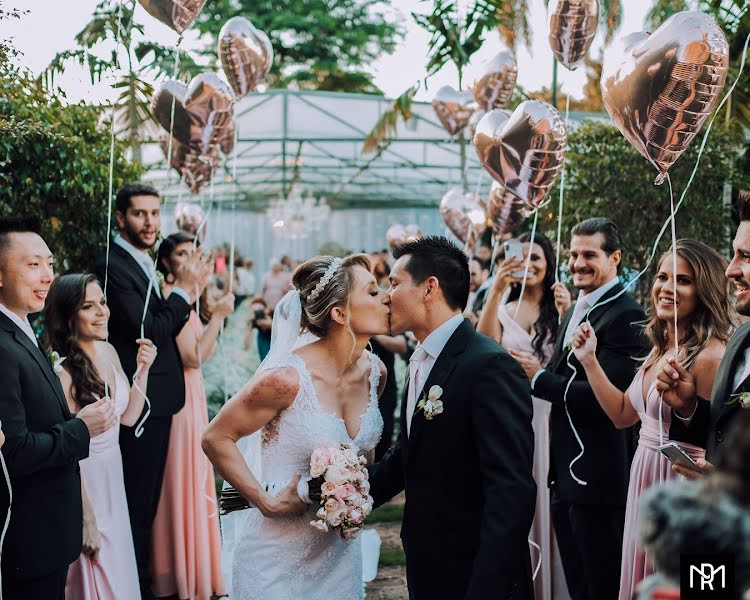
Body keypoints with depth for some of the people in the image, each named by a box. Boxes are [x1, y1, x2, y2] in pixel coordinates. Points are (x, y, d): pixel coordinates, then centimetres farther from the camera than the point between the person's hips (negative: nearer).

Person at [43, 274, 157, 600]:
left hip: (113, 473, 7)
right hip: (83, 480, -7)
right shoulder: (62, 370, -23)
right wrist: (86, 520, -15)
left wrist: (143, 369, -6)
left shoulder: (108, 352, 0)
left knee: (120, 570, 20)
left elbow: (128, 417, 8)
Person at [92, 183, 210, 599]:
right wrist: (183, 291, -12)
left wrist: (189, 293, 2)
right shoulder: (113, 266, -16)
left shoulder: (141, 265, 14)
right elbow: (147, 331, -22)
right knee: (137, 507, -3)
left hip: (156, 402, 10)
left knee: (146, 504, 19)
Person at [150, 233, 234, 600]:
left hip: (190, 394, 10)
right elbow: (194, 357, -21)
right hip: (180, 395, -10)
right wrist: (218, 315, -16)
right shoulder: (170, 297, -17)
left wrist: (216, 315, 3)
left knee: (191, 482, 16)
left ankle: (190, 567, 28)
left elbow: (201, 353, 10)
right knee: (183, 483, -1)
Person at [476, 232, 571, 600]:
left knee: (544, 505, 5)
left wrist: (567, 317, -21)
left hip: (549, 420, -1)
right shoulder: (502, 308, 6)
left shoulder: (562, 307, 3)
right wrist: (496, 289, -21)